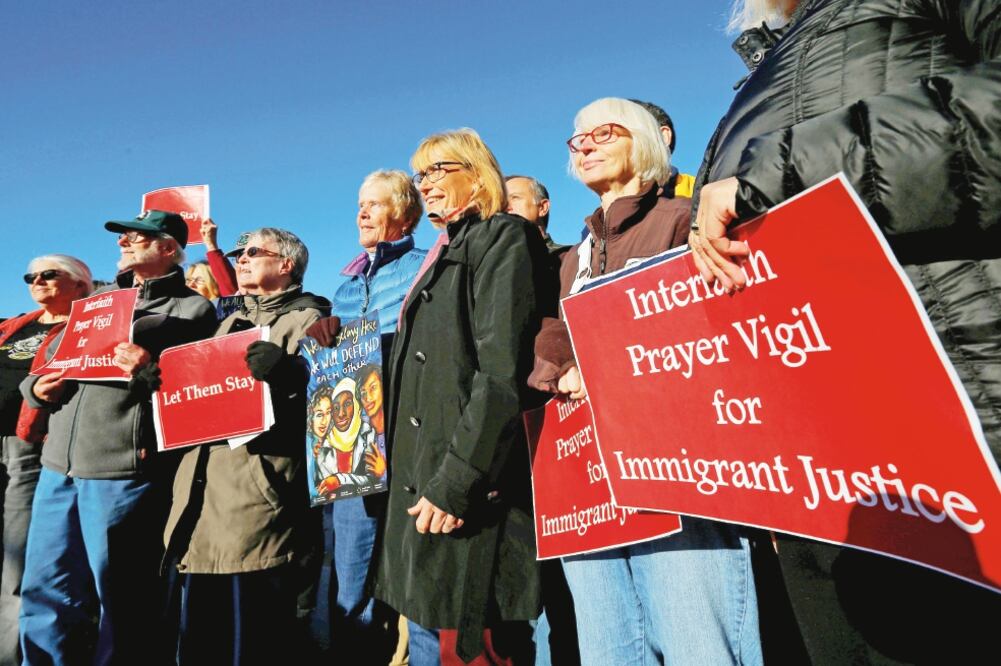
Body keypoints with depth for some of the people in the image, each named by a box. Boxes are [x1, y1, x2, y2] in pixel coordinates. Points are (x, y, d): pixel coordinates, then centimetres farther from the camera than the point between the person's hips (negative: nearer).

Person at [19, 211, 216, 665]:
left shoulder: (193, 310, -1)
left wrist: (150, 373, -23)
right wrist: (37, 387, 6)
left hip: (125, 471, -6)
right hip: (59, 464, 7)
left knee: (122, 602, 5)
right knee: (44, 594, 15)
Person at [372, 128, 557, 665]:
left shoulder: (503, 238, -5)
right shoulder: (443, 258, 22)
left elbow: (502, 374, -18)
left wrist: (455, 480, -21)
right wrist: (412, 482, 19)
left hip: (468, 498, -9)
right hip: (422, 492, 9)